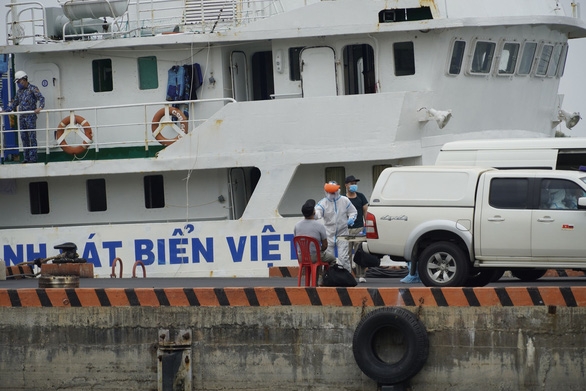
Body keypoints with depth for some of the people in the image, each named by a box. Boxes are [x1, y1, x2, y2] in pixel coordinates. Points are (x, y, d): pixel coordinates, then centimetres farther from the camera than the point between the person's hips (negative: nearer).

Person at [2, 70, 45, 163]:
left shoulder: (33, 89, -5)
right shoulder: (19, 91, 17)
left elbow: (41, 98, -15)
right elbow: (14, 103, 25)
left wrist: (40, 107, -32)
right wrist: (6, 111, 17)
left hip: (31, 116, -7)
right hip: (22, 117, 7)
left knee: (32, 137, -7)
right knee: (24, 137, 7)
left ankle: (33, 158, -6)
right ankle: (26, 158, 13)